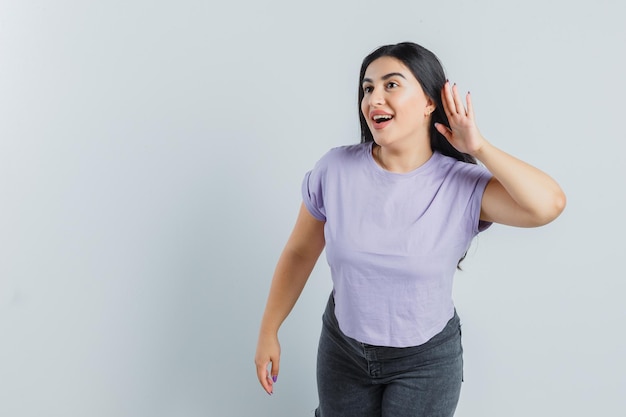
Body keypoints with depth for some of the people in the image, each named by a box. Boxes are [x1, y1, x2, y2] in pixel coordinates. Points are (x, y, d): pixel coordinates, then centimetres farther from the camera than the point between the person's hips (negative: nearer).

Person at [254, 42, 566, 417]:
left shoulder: (463, 184, -17)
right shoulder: (335, 169, -13)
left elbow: (548, 205, -34)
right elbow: (299, 253, -2)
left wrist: (477, 147, -26)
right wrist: (269, 332, 4)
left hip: (426, 361, -1)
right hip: (342, 347, 2)